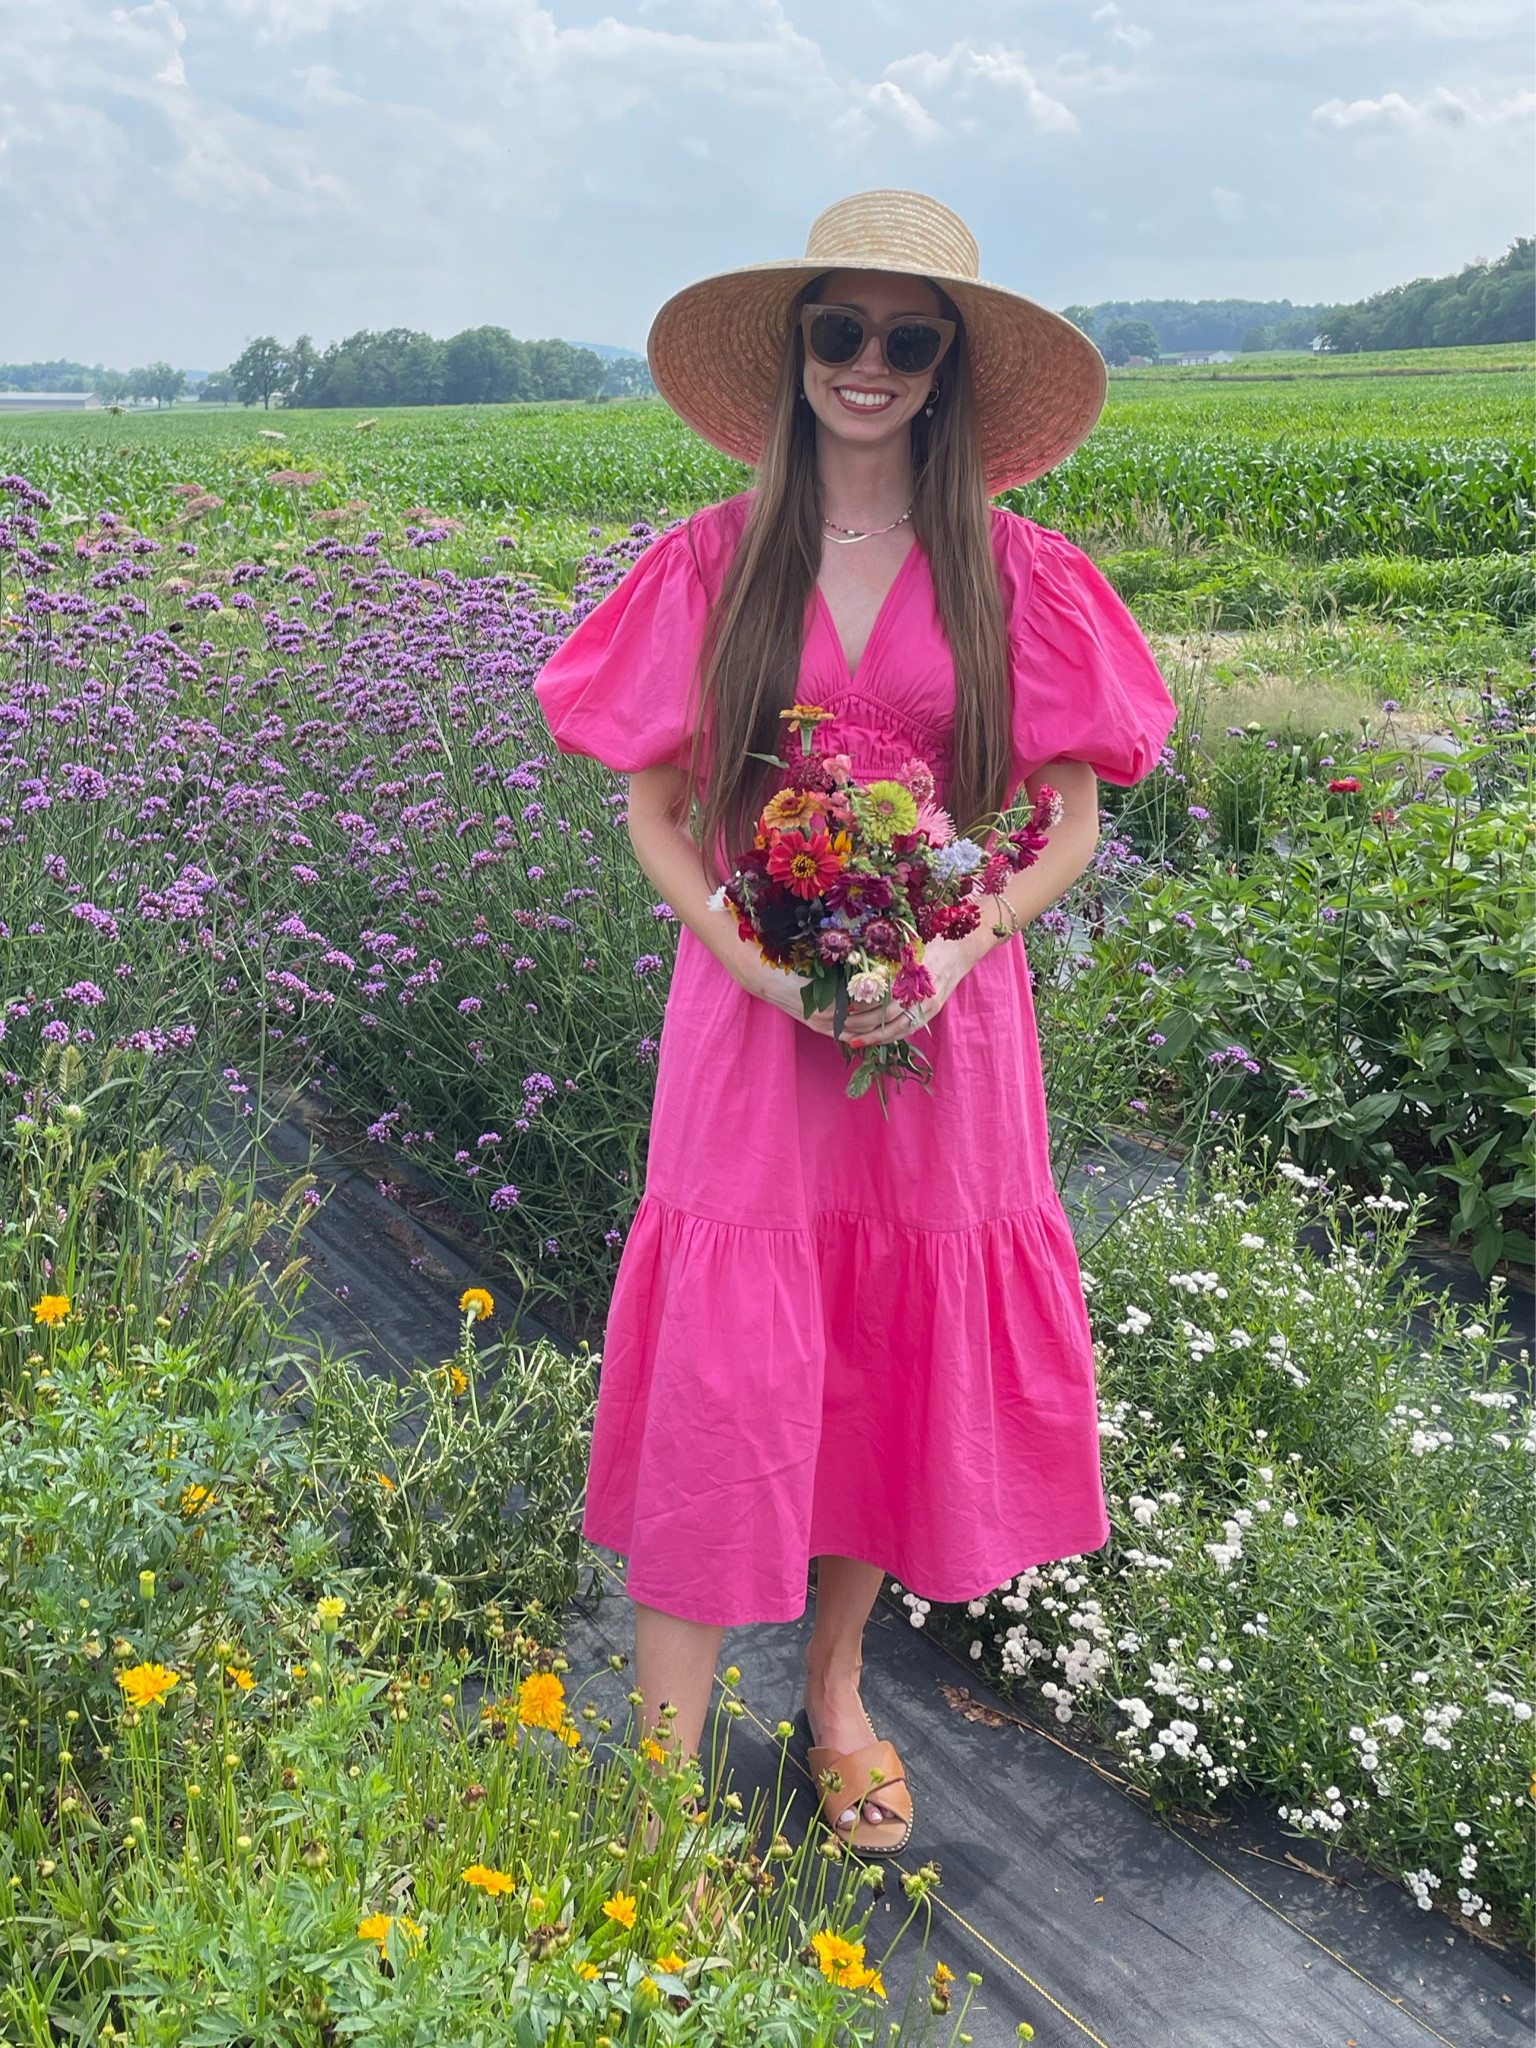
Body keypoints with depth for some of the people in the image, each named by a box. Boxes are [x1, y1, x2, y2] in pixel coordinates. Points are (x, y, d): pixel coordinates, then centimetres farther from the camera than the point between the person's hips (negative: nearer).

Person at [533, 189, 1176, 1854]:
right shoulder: (711, 565, 1)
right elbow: (652, 809, 3)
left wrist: (959, 945, -15)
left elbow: (1068, 825, 3)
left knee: (898, 1359, 11)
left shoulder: (1019, 578, 1)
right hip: (747, 1019, -1)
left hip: (945, 1030, 1)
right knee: (725, 1371, -4)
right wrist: (748, 953, -14)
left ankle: (837, 1690, 34)